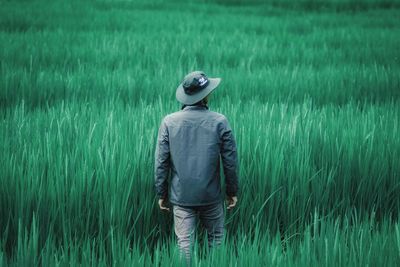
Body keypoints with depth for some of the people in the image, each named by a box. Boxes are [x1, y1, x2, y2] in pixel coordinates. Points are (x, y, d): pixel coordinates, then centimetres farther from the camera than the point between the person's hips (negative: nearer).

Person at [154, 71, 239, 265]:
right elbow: (230, 161, -3)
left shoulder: (169, 122, -5)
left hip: (181, 196, 1)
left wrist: (161, 194, 7)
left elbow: (161, 162, -3)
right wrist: (232, 191, 9)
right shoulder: (219, 122, -7)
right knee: (216, 239, 15)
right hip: (211, 196, 0)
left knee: (184, 243, 3)